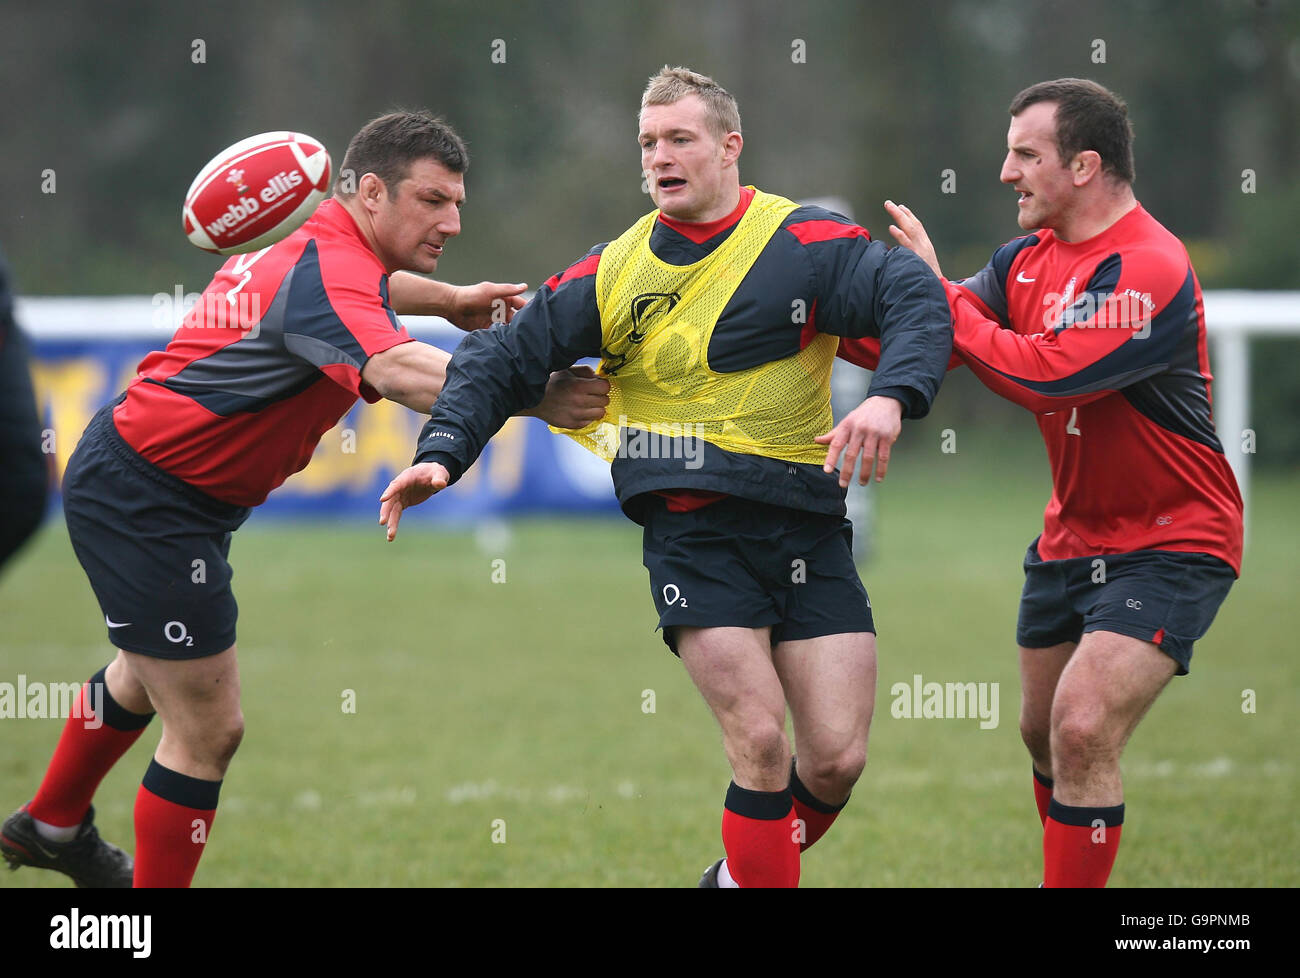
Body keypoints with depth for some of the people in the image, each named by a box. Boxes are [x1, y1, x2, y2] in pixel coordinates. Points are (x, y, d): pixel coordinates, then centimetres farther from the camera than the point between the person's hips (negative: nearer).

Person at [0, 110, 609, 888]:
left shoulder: (328, 248, 5)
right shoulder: (328, 270, -27)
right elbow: (400, 372, -48)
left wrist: (449, 299, 25)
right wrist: (534, 397, -49)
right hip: (146, 502, -11)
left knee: (146, 674, 34)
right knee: (209, 730, -7)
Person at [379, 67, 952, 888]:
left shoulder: (805, 242, -2)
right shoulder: (614, 273, 7)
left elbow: (916, 298, -14)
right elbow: (503, 359, 10)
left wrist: (892, 396, -34)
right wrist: (443, 452, -6)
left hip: (807, 526, 0)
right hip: (691, 533, 0)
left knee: (837, 756, -2)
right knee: (761, 744, -14)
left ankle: (740, 875, 25)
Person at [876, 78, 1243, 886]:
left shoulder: (1150, 270, -24)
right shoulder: (1030, 259, 3)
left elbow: (1044, 375, -31)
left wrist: (940, 292, -22)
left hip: (1169, 545, -9)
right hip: (1072, 538, 9)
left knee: (1083, 730, -20)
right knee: (1044, 734, 16)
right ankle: (1067, 875, 34)